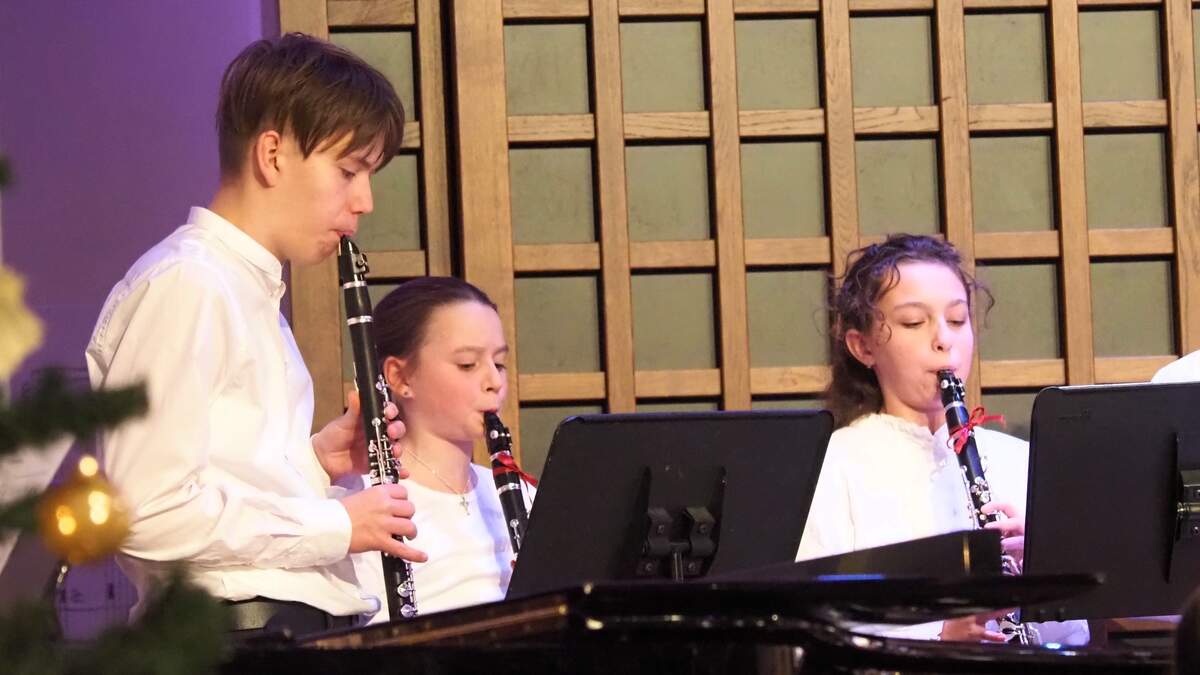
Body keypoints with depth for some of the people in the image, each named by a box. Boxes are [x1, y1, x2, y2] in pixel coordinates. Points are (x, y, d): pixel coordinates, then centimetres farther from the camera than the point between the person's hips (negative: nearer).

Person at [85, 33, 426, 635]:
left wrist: (315, 461, 6)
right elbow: (149, 511, -17)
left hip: (306, 624, 9)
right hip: (241, 632, -9)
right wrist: (336, 524, -11)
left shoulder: (251, 292, 20)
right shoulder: (184, 286, -8)